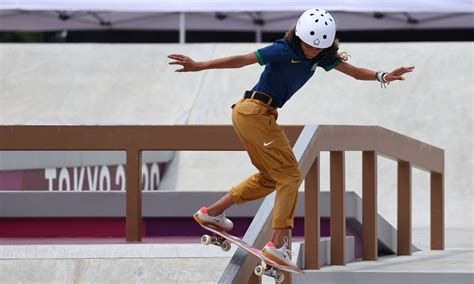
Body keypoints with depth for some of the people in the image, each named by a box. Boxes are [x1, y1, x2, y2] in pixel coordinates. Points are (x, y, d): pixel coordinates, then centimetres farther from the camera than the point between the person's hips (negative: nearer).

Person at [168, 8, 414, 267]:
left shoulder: (320, 57, 7)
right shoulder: (285, 51, -17)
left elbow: (355, 72, 5)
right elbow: (242, 60, -20)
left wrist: (381, 77, -13)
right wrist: (199, 66, -23)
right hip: (256, 112, -9)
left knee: (270, 177, 22)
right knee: (289, 175, -9)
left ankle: (212, 213, 27)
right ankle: (277, 245, -16)